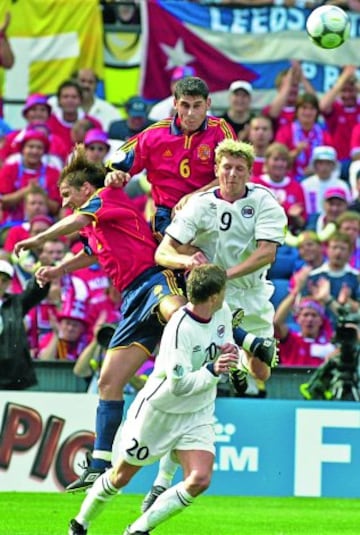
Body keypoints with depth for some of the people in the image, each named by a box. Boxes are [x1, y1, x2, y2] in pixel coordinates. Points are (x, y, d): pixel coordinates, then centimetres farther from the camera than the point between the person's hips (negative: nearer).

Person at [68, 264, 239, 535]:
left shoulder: (223, 312, -6)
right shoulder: (179, 329, -30)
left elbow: (225, 347, 13)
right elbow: (179, 384, -29)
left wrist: (231, 353, -9)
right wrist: (213, 371, -36)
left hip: (198, 414, 6)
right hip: (158, 411, -6)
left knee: (200, 480, -14)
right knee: (122, 476, 10)